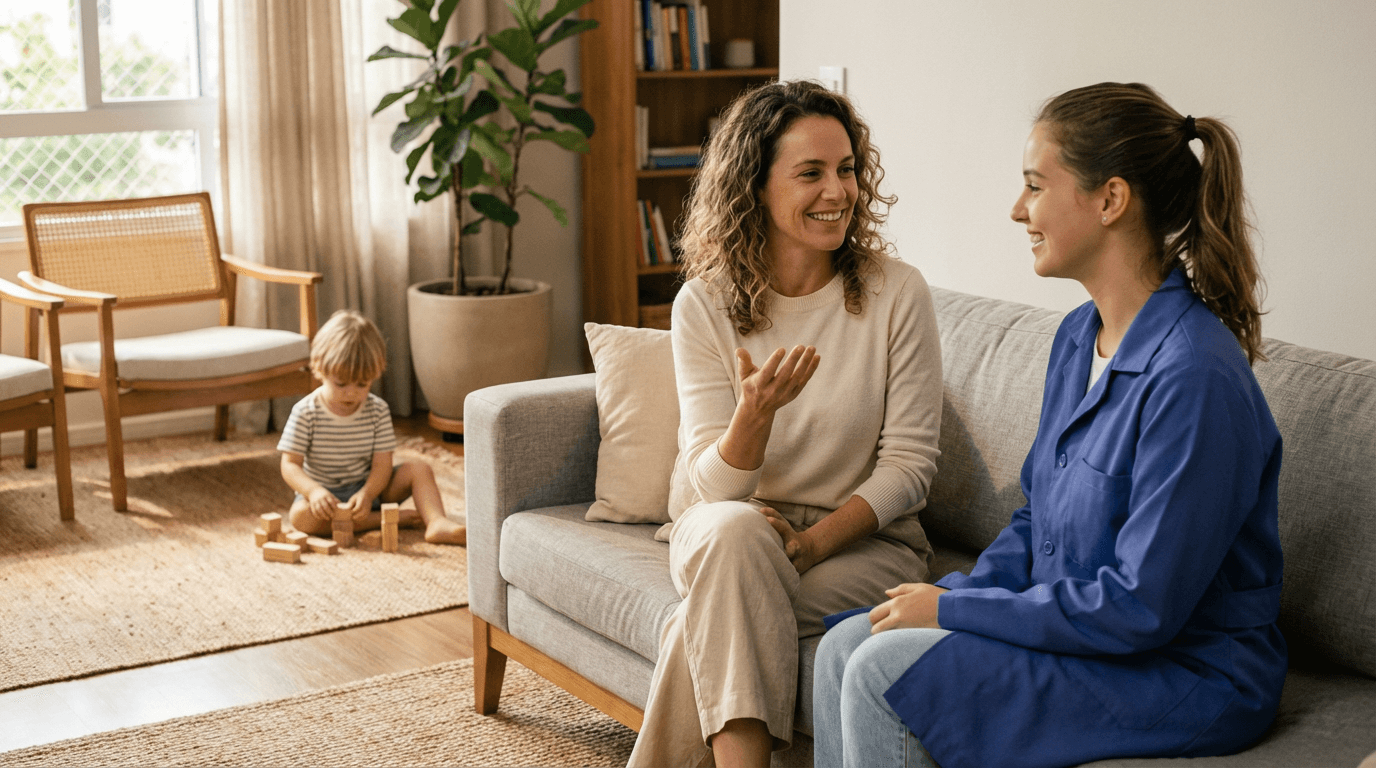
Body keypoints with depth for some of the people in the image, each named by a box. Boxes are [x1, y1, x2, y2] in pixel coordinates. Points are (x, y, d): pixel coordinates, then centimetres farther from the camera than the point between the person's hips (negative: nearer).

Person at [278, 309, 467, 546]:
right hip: (325, 494, -3)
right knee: (301, 515, -35)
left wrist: (366, 494, -30)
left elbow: (382, 464, -9)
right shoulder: (305, 413, -11)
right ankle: (387, 518, -31)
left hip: (369, 488, 3)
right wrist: (314, 491, -34)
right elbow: (290, 465, -13)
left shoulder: (378, 410, -4)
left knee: (420, 469, -14)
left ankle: (437, 523, -34)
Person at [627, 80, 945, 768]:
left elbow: (908, 464, -6)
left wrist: (808, 543, -20)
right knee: (734, 529, -35)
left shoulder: (897, 293, -8)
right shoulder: (705, 304, -6)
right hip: (725, 537, 1)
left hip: (864, 537, -1)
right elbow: (715, 485, -11)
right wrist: (755, 411, -32)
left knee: (711, 620, -29)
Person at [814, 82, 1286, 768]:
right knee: (844, 647, -4)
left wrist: (955, 609, -17)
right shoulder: (1078, 337, 6)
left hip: (1187, 680, -9)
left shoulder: (1194, 377, -25)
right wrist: (957, 594, -3)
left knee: (885, 672, -19)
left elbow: (1142, 606, -25)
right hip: (1080, 630, 9)